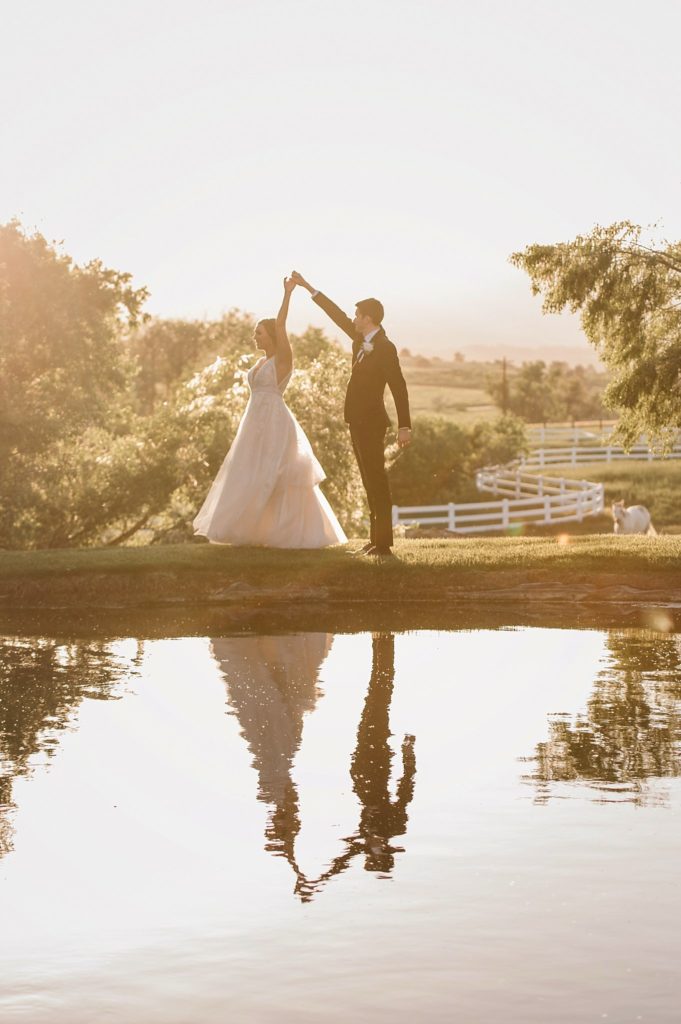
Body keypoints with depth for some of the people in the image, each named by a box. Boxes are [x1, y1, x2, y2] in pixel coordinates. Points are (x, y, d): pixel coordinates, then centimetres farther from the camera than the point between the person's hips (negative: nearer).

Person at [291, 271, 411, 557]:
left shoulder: (385, 348, -14)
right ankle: (375, 538, 14)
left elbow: (399, 387, -17)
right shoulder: (360, 340, 10)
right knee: (370, 481, 10)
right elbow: (337, 315, 20)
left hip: (371, 422, -9)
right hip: (358, 421, 9)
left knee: (376, 480, -8)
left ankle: (383, 543, -8)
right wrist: (307, 287, 23)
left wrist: (404, 427, -22)